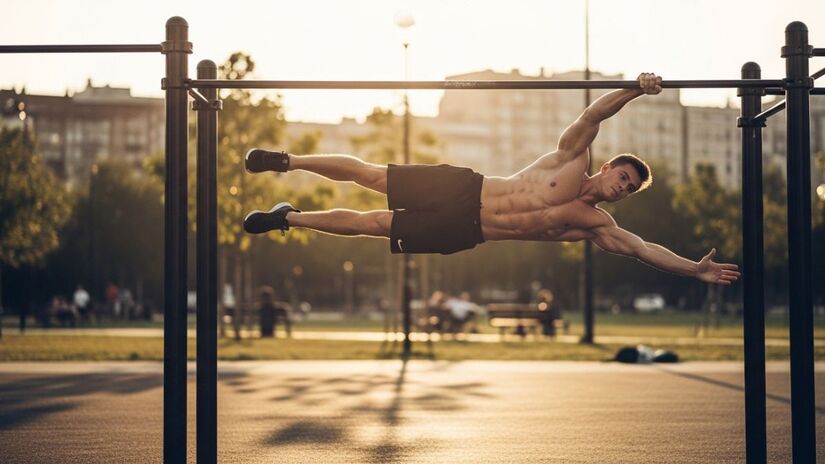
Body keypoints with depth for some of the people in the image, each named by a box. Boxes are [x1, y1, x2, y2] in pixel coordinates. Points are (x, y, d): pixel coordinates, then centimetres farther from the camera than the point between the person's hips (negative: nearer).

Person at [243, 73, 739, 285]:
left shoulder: (596, 224, 1)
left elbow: (643, 247, -3)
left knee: (366, 224, 1)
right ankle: (287, 160, 19)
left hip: (462, 233, 2)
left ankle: (290, 218, 18)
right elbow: (592, 115, -18)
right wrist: (634, 89, -33)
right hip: (460, 191, -2)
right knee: (367, 174, -1)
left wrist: (697, 268, -10)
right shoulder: (573, 161, -6)